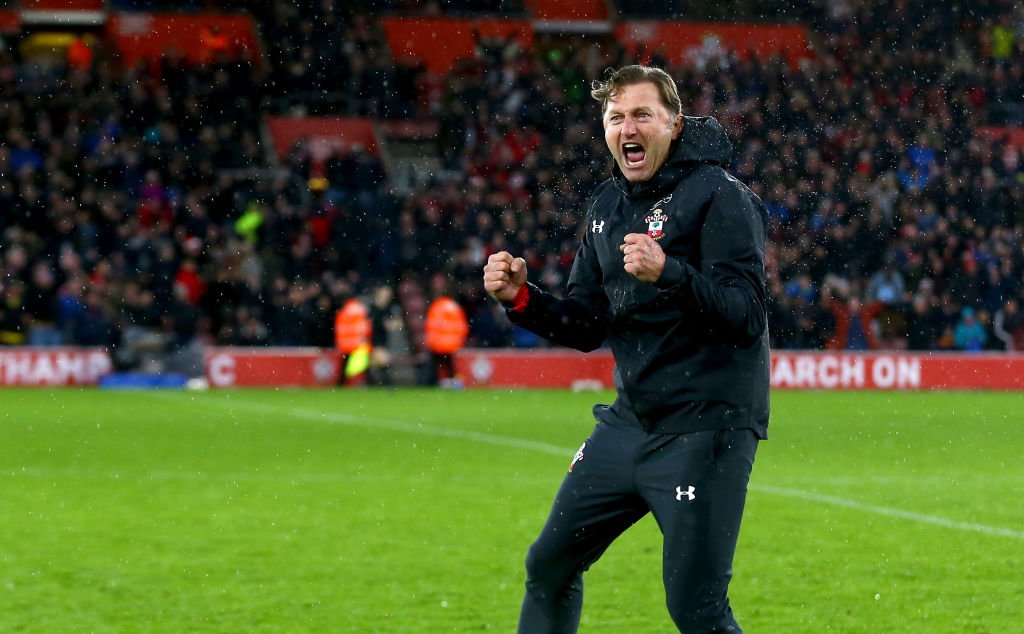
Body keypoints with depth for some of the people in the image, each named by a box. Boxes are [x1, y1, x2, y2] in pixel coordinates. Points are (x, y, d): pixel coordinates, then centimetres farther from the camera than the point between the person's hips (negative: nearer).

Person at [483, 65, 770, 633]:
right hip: (629, 422, 8)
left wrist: (669, 275, -36)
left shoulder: (719, 196, -11)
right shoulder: (607, 206, 12)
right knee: (549, 566, 16)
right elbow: (586, 327, 15)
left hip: (705, 430, -8)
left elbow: (747, 315, -21)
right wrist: (521, 298, -3)